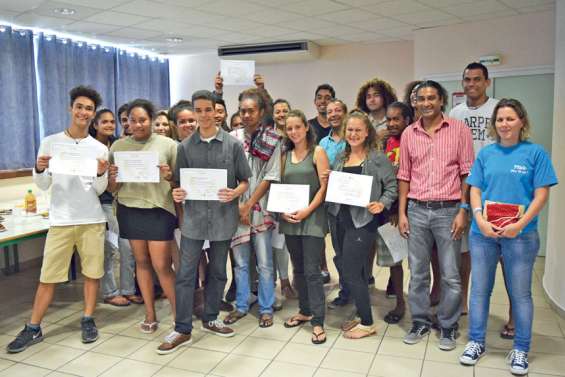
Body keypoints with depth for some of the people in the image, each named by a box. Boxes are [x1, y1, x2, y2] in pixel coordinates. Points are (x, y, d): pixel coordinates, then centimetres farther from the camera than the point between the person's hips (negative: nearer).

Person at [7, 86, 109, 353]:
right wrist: (39, 169, -16)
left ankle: (88, 321, 21)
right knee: (48, 276, 4)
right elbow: (43, 185, 5)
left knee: (92, 272, 7)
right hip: (60, 220, 0)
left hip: (92, 219, 1)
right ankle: (33, 328, 16)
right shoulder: (50, 142, 3)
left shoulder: (100, 148, 3)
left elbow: (99, 190, 2)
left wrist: (101, 174, -18)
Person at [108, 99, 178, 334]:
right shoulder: (118, 146, 6)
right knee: (141, 261, 12)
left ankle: (179, 315, 14)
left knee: (161, 265, -2)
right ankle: (150, 315, 24)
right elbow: (111, 189, 9)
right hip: (129, 210, 3)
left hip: (159, 210, -3)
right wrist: (113, 178, -13)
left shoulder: (167, 144, -3)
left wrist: (169, 176, -20)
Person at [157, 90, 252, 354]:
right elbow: (179, 182, 9)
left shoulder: (233, 144, 0)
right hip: (193, 216, 0)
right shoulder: (185, 146, 4)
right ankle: (182, 330, 13)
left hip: (223, 216, 0)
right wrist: (177, 193, -13)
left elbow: (244, 180, 2)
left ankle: (210, 319, 32)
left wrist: (235, 193, -17)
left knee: (217, 271, 13)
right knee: (185, 274, 1)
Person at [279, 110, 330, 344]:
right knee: (298, 269, 14)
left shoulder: (317, 152, -2)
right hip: (289, 219, 5)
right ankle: (305, 311, 28)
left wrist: (307, 211, -16)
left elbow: (325, 186, -8)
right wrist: (282, 210, -3)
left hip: (312, 218, -5)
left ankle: (318, 321, 2)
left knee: (312, 271, -6)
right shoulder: (285, 155, 12)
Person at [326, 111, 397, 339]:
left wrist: (382, 203, -20)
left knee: (351, 273, -5)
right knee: (353, 273, 12)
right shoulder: (340, 159, 13)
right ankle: (362, 316, 28)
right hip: (338, 219, 6)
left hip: (362, 221, -6)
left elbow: (392, 186, -4)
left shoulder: (377, 158, -4)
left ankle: (367, 323, 12)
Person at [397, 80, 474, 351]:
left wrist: (463, 211, -8)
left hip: (448, 210, -2)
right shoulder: (409, 134, 8)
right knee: (417, 273, 10)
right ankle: (420, 322, 26)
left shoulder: (459, 129, 0)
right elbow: (404, 176, 9)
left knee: (450, 275, 5)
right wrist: (401, 213, 4)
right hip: (416, 210, 3)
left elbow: (467, 173, -2)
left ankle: (448, 327, 23)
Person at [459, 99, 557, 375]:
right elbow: (475, 190, 5)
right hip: (483, 232, 3)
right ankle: (476, 342, 24)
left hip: (520, 234, -2)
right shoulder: (485, 153, 7)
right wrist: (480, 219, -11)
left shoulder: (535, 153, -1)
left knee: (520, 292, 7)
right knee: (479, 289, 10)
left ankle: (521, 349, 23)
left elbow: (541, 194, -5)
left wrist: (520, 224, -16)